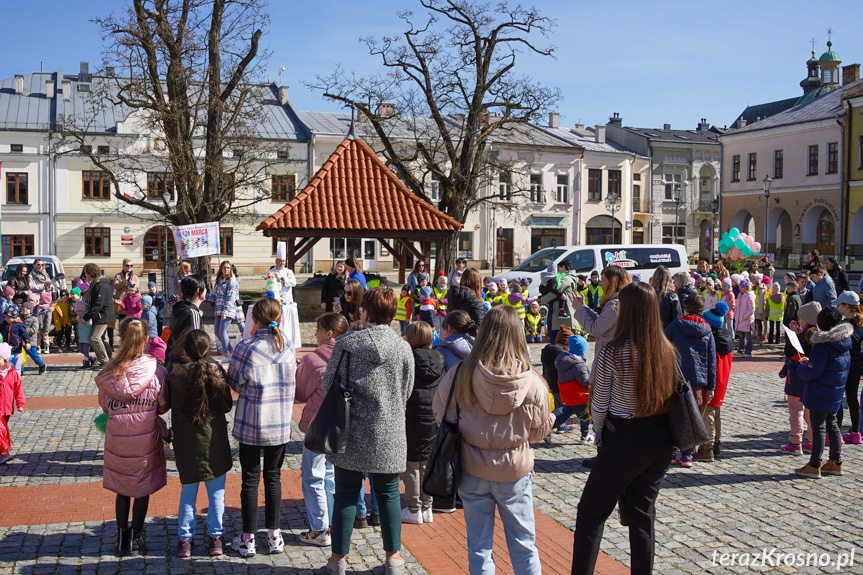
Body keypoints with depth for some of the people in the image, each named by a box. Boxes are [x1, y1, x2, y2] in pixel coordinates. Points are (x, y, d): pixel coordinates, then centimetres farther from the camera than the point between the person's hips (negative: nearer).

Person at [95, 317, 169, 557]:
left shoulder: (109, 372, -9)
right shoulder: (155, 370, -14)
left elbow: (104, 405, 3)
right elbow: (163, 406, -4)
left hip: (117, 437, 2)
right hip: (146, 438, -1)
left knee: (122, 487, 17)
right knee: (143, 488, 13)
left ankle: (122, 538, 24)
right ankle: (136, 538, 21)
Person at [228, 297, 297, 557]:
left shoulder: (246, 348, -14)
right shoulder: (288, 346, -4)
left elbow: (234, 382, -5)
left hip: (251, 424, -3)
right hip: (280, 425, 3)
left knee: (250, 479, 7)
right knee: (273, 477, 14)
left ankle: (248, 539, 15)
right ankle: (274, 536, 20)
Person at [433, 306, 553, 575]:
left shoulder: (461, 374, -16)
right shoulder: (532, 381, -17)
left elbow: (440, 414, -2)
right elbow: (539, 431, -4)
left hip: (472, 470, 1)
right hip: (515, 471, 0)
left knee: (479, 542, 15)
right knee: (523, 541, 17)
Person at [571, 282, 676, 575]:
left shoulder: (612, 353, -17)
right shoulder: (668, 350, -2)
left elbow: (599, 405, -8)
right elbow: (670, 396, 8)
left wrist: (599, 432, 11)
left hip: (624, 442, -5)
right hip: (661, 442, 6)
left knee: (591, 514, 8)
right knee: (642, 515, 18)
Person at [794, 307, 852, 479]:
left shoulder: (823, 345, -23)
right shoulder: (844, 342, 4)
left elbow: (812, 373, -23)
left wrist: (802, 367, -1)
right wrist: (811, 362, 10)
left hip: (820, 395, -8)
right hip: (835, 393, 8)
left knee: (818, 428, -1)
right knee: (832, 426, 18)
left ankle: (814, 466, 7)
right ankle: (836, 462, 26)